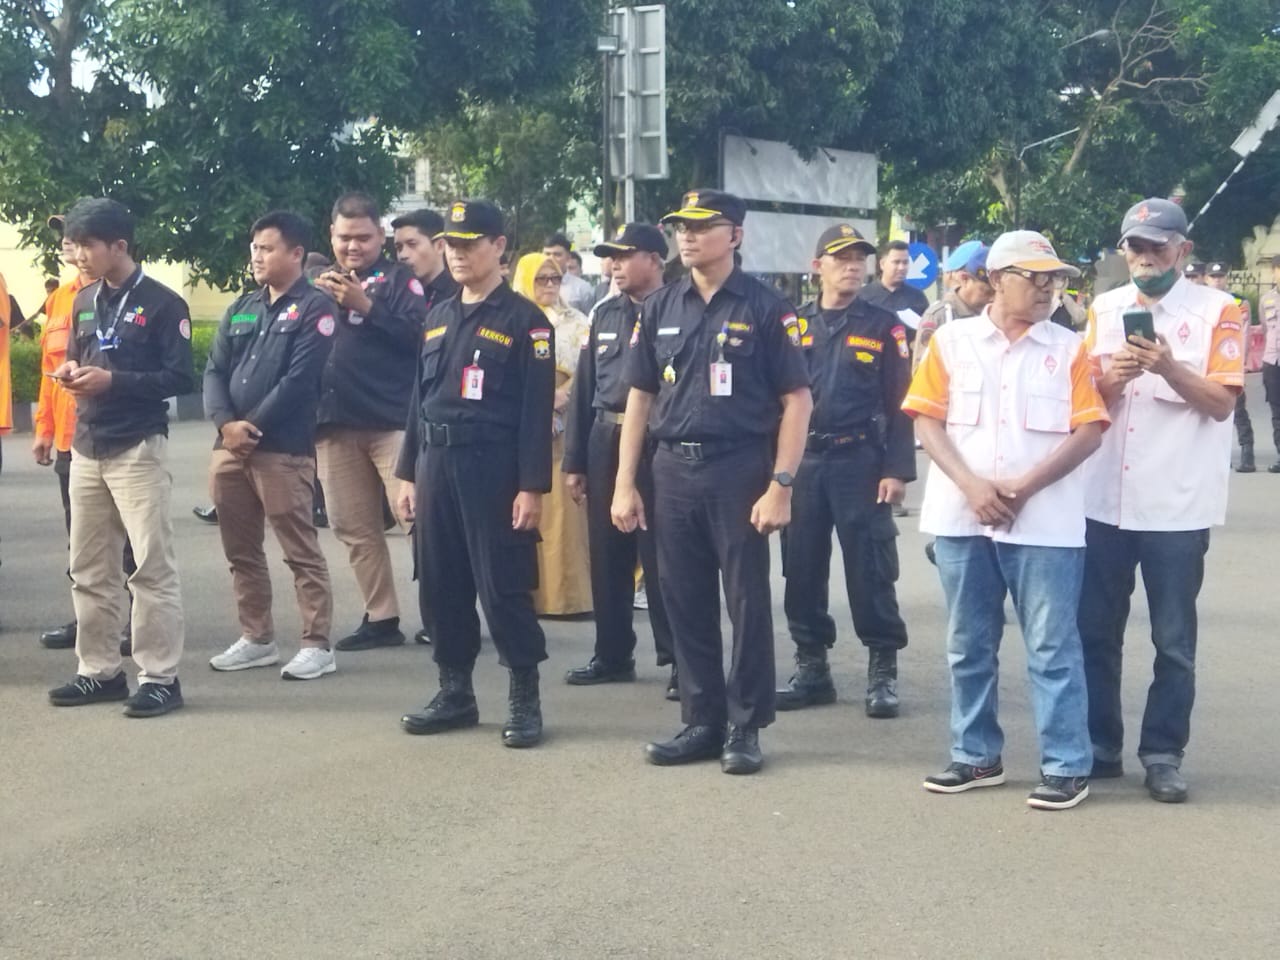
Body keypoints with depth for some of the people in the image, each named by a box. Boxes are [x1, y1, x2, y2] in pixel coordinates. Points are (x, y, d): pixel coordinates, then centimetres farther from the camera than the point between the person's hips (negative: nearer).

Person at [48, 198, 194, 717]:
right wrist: (71, 372, 0)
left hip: (138, 449, -7)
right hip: (87, 449, 7)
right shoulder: (84, 302, 14)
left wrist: (113, 380, -19)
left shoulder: (162, 303, -7)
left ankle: (160, 677, -2)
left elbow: (180, 378, -11)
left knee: (152, 566, -6)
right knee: (89, 568, 10)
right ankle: (100, 671, 19)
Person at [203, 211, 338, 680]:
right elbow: (214, 370, 10)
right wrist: (226, 423, -8)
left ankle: (317, 645, 1)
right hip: (230, 446, 7)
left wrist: (254, 427, -12)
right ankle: (257, 638, 22)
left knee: (301, 550, -5)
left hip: (283, 449, -7)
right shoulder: (241, 309, 17)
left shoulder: (314, 308, -4)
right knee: (240, 549, 12)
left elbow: (298, 381, -13)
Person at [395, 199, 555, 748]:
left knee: (504, 586, -4)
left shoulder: (524, 320, -5)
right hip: (436, 465, 6)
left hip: (494, 468, -6)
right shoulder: (437, 319, 15)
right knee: (441, 586, 9)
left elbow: (537, 409, -10)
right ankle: (455, 692, 21)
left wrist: (531, 486, -15)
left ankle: (525, 700, 6)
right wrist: (409, 473, 13)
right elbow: (420, 399, 18)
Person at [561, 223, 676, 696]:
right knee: (607, 555, 11)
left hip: (659, 447, -6)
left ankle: (680, 661, 7)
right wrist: (574, 461, 9)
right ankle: (612, 655, 22)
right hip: (605, 444, 6)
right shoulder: (603, 314, 11)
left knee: (661, 558, -2)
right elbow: (583, 390, 12)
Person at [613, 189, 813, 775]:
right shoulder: (660, 308, 9)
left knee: (747, 601, 2)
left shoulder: (765, 308, -5)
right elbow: (639, 396, 11)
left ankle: (745, 728, 12)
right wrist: (625, 483, 5)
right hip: (674, 469, 5)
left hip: (740, 469, -4)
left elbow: (797, 400, -6)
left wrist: (780, 485, -14)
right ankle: (702, 722, 20)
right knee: (685, 603, 9)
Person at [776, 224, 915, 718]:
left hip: (861, 461, -3)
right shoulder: (793, 325, 8)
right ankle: (811, 668, 17)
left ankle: (883, 671, 7)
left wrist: (897, 470, -9)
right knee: (802, 569, 7)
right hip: (801, 460, 3)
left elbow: (899, 403, -1)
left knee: (870, 570, -2)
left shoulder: (883, 326, 2)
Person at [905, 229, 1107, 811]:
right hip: (963, 518, 2)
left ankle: (1066, 766, 6)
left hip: (1045, 521, -2)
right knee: (968, 645, 10)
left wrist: (1025, 486, -12)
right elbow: (927, 420, 2)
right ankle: (976, 756, 22)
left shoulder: (1068, 349, 3)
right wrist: (971, 485, -11)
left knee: (1053, 648, -1)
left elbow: (1088, 432, -3)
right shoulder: (953, 341, 5)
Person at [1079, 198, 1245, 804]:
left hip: (1177, 504, -4)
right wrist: (1111, 378, -12)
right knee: (1095, 631, 9)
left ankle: (1163, 754, 12)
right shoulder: (1104, 310, 10)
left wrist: (1169, 368, -23)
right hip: (1104, 498, 4)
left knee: (1173, 640, 3)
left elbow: (1222, 403, -8)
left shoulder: (1216, 311, -2)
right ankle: (1099, 747, 20)